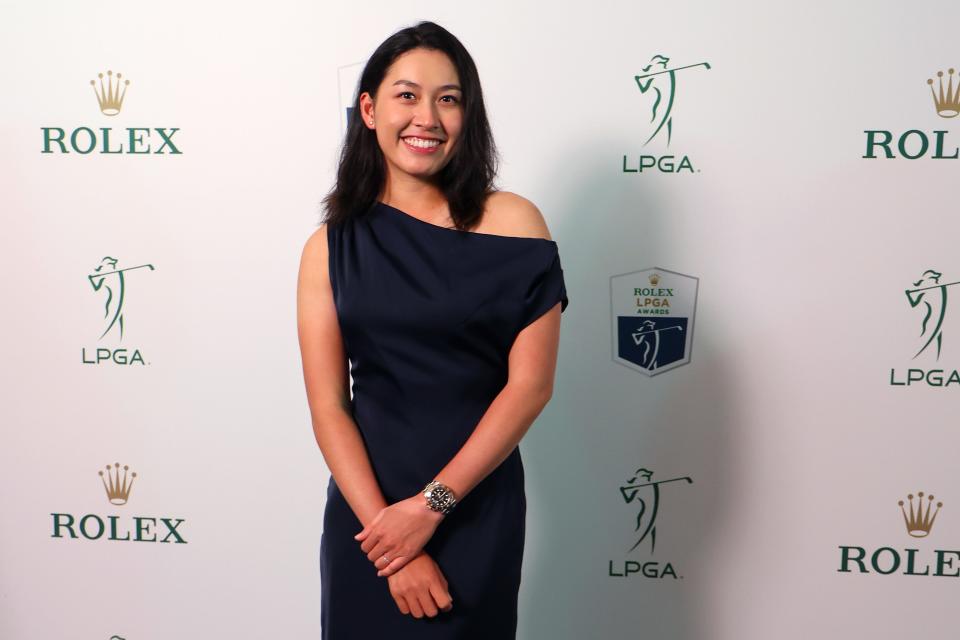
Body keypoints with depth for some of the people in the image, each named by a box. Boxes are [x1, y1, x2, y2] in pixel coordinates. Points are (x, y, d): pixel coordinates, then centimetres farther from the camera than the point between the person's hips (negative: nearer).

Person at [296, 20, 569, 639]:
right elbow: (328, 406, -5)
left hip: (478, 512, -1)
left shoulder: (512, 222, -7)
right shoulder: (330, 248, -1)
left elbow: (531, 385, -10)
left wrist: (431, 505, -12)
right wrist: (384, 525, -14)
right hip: (366, 511, 1)